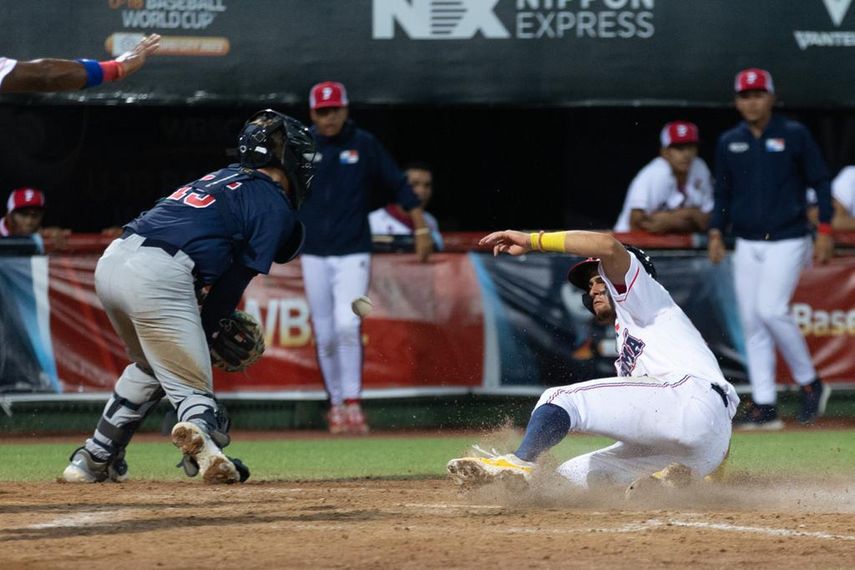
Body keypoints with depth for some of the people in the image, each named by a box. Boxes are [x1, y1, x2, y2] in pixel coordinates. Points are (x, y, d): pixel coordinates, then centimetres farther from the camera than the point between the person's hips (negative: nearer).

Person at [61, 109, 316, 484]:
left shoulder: (224, 179, 28)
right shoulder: (274, 206, 5)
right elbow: (237, 278, 0)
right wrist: (205, 335, 7)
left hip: (111, 260, 8)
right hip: (156, 279, -8)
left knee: (151, 365, 30)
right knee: (192, 384, -6)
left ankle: (92, 460, 34)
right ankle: (199, 427, -42)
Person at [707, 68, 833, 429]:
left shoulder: (795, 135, -3)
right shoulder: (729, 143, 9)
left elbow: (820, 182, -1)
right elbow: (723, 192, 16)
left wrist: (825, 231, -8)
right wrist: (716, 233, 4)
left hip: (787, 240, -5)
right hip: (747, 246, 5)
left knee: (771, 309, -19)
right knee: (752, 322, 1)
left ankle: (810, 383, -1)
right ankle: (764, 407, 3)